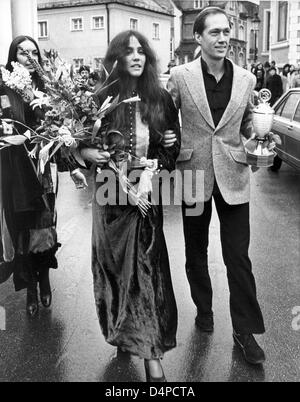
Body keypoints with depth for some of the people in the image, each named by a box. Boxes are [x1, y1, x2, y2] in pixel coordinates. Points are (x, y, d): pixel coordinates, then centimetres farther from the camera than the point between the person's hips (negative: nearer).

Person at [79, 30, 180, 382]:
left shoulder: (160, 99, -1)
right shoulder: (103, 98, -3)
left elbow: (173, 148, 3)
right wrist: (90, 153, -18)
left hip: (145, 194, 0)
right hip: (109, 194, 1)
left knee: (146, 265, -1)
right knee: (113, 263, 11)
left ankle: (150, 353, 7)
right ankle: (121, 331, 34)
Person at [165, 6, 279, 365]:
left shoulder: (246, 79, 2)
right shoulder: (180, 76, -4)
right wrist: (167, 140, -13)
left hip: (233, 176, 1)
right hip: (194, 173, 0)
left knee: (238, 255, 1)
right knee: (196, 251, 15)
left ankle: (245, 329, 16)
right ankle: (203, 308, 38)